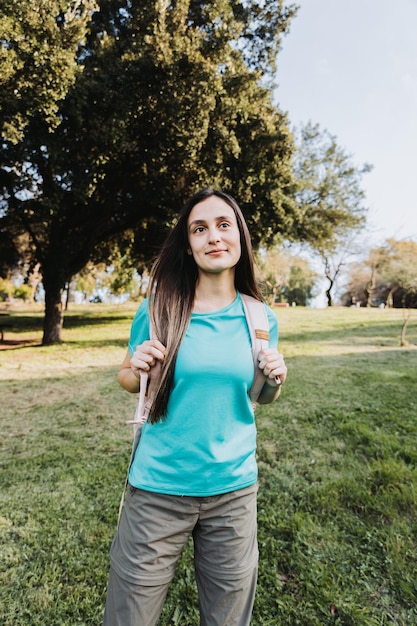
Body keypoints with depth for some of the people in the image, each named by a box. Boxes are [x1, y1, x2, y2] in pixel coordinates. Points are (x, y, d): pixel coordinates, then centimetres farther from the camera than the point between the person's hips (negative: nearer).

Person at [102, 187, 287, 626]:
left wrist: (274, 381, -11)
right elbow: (127, 379, 5)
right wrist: (138, 369, -17)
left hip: (233, 488, 2)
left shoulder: (260, 319, -3)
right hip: (159, 488, -1)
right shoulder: (157, 310, -9)